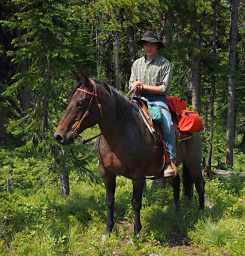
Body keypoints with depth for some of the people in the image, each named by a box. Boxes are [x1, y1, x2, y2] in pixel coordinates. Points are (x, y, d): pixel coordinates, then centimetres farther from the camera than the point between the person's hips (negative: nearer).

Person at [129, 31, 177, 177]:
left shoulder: (165, 64, 3)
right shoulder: (137, 63, 19)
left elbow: (163, 88, -4)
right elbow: (131, 86, 18)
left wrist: (144, 86, -6)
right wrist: (135, 86, -6)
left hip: (158, 100, -4)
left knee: (168, 124, -29)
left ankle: (171, 161, -29)